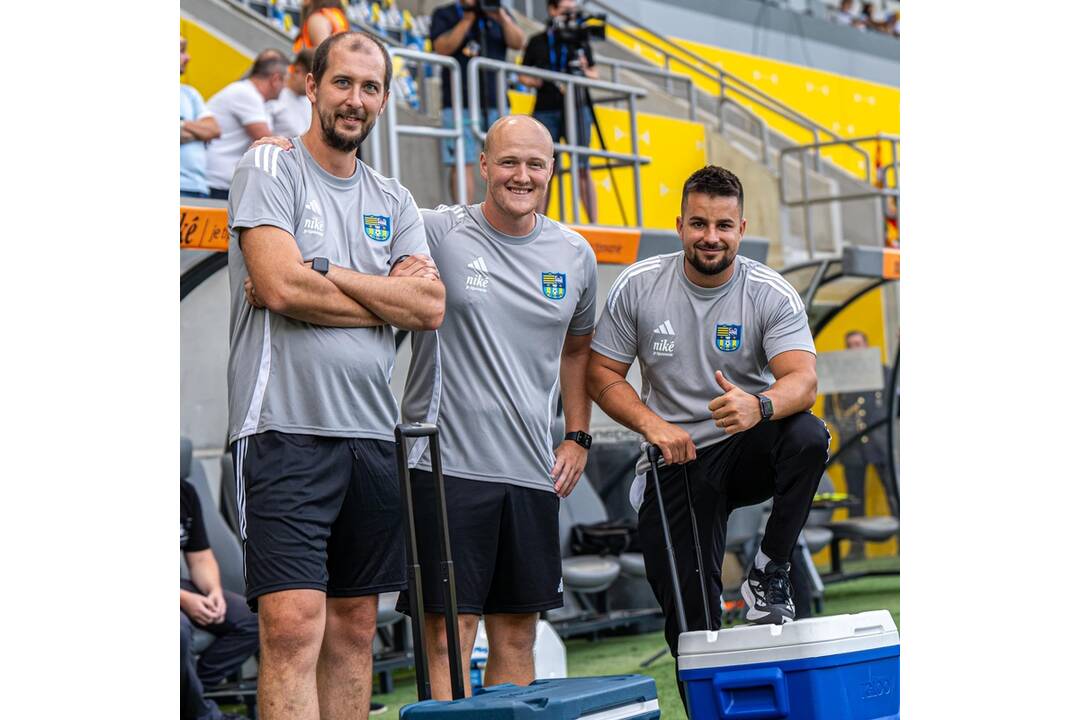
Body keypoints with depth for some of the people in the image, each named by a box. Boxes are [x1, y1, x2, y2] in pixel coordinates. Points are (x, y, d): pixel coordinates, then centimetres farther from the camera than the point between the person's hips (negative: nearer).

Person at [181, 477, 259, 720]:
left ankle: (190, 691, -8)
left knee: (253, 618, -8)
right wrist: (184, 600, -27)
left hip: (182, 590, 8)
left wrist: (214, 591, -12)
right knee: (179, 627, -37)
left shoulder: (185, 491, 5)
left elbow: (200, 558, 10)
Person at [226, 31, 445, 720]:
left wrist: (317, 272, -7)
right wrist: (388, 295, -2)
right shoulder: (269, 169, 2)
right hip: (287, 425, -6)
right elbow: (281, 285, -14)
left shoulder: (394, 201, 17)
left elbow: (431, 306, 2)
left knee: (354, 629, 9)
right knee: (294, 627, -14)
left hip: (372, 432, 6)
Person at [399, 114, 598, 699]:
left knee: (517, 636, 11)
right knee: (448, 634, -5)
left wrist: (577, 437, 16)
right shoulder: (437, 232, -6)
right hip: (447, 462, -5)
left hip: (532, 472, 5)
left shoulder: (575, 255, 10)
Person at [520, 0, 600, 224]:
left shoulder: (580, 42, 12)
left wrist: (586, 72, -5)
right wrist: (541, 83, -11)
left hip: (576, 109, 1)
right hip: (546, 111, -1)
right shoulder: (537, 42, 7)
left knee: (582, 167, -5)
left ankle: (593, 222, -6)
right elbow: (523, 76, 9)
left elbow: (595, 75, 17)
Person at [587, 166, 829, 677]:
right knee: (690, 626, -8)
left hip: (748, 450, 0)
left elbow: (803, 379, -23)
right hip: (675, 463, 0)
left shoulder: (772, 294, -9)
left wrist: (759, 406, -45)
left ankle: (769, 573, -16)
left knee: (806, 436, -34)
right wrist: (653, 424, -18)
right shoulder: (638, 286, -5)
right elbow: (601, 374, 0)